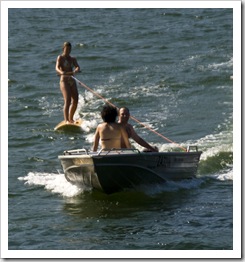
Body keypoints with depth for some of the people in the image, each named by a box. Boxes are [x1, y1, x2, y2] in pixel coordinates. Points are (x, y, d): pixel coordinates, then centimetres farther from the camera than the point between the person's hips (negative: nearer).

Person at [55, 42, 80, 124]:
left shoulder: (73, 59, 15)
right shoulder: (60, 58, -1)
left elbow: (77, 67, -2)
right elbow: (57, 68, -17)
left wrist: (76, 70, -27)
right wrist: (61, 72, -40)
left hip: (72, 81, 6)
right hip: (64, 81, -6)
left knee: (75, 101, 6)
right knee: (68, 100, -18)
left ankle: (71, 119, 22)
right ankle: (66, 120, -22)